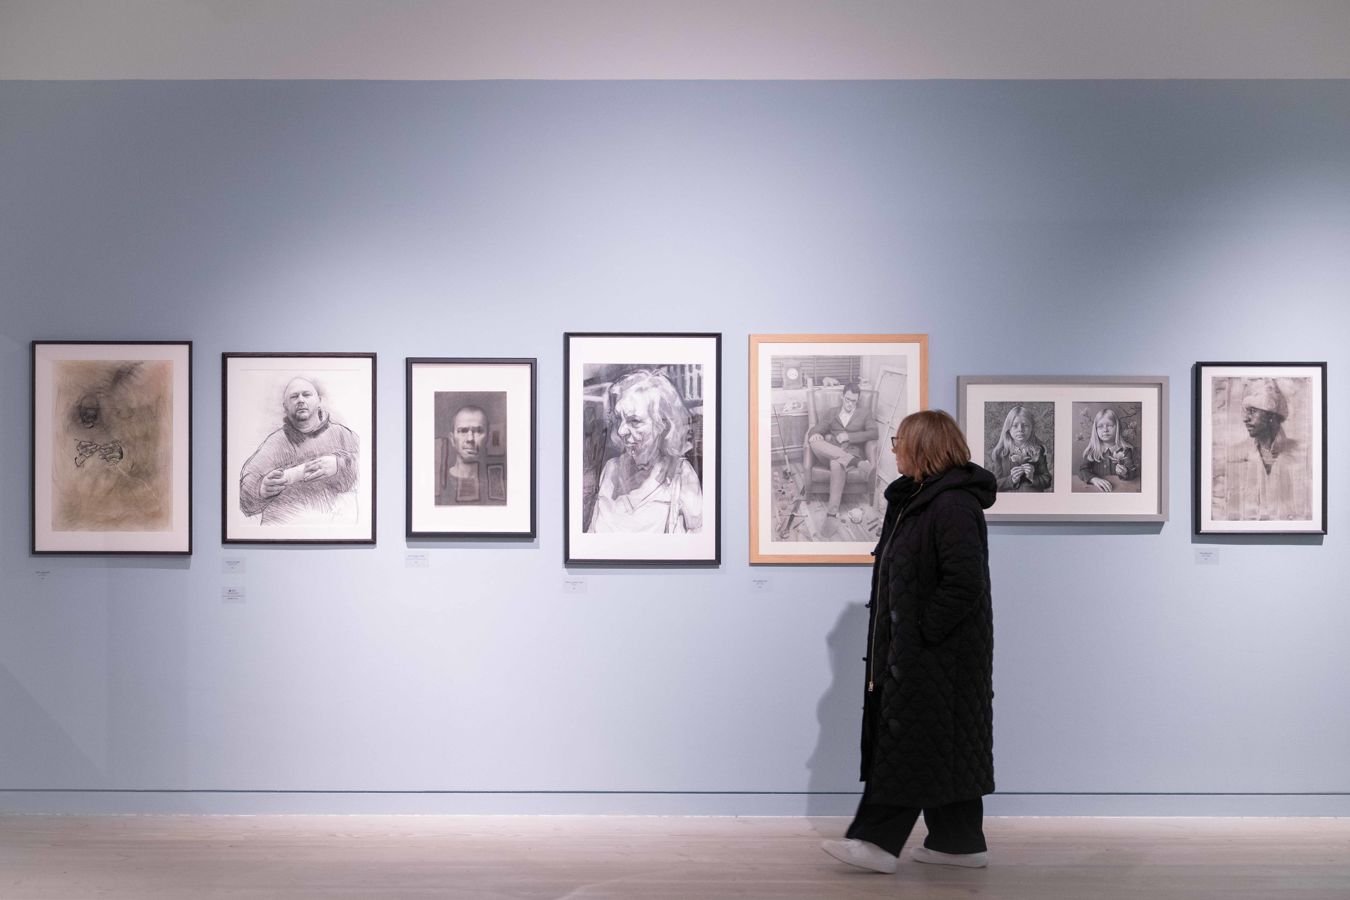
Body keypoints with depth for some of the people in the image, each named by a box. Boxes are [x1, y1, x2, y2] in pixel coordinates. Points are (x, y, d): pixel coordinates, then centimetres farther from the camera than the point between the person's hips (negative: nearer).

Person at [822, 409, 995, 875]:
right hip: (914, 650, 10)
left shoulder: (952, 504, -18)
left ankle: (877, 842, 0)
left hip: (936, 654, -10)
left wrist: (922, 632, -19)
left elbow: (965, 583, -25)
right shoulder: (916, 499, 13)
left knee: (909, 745, -5)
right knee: (942, 748, 13)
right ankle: (959, 841, 20)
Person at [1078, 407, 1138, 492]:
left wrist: (1125, 473, -29)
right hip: (1098, 490, -1)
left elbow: (1134, 474, -6)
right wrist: (1094, 479, -24)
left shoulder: (1125, 448, 0)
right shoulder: (1093, 449, 3)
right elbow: (1082, 470, -4)